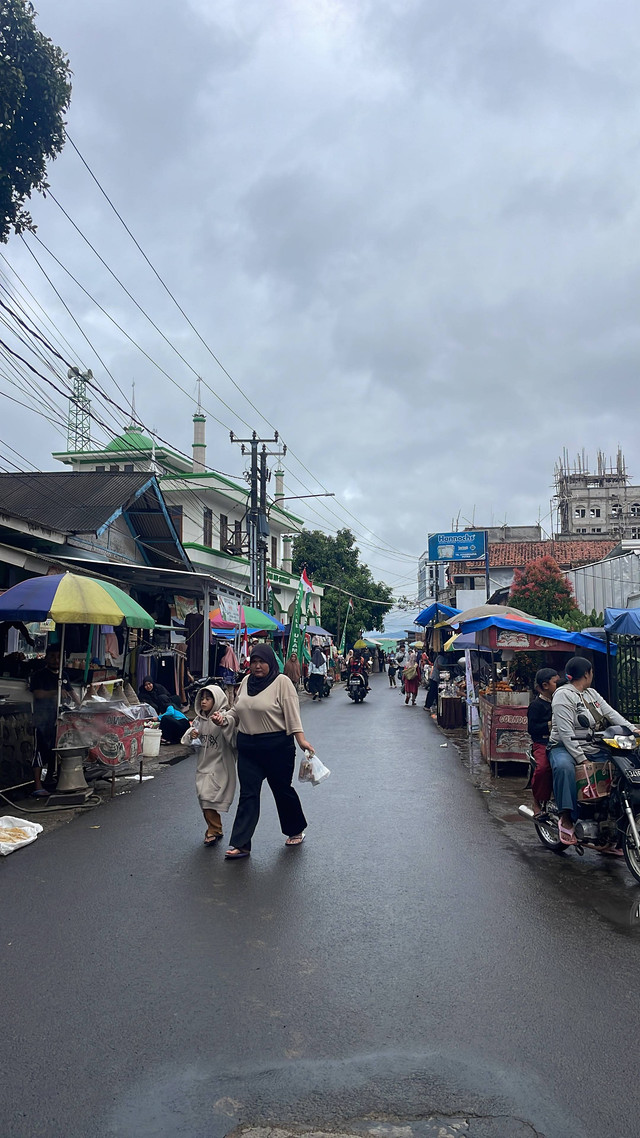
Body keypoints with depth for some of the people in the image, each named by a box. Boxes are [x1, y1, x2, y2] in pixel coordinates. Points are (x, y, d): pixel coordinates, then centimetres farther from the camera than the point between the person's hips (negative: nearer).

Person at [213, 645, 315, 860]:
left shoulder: (282, 682, -9)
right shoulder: (246, 682, 8)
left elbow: (292, 713, -15)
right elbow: (236, 711, 16)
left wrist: (301, 739, -24)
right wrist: (223, 718, -3)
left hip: (277, 747, -4)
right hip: (247, 747, 5)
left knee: (282, 789, 11)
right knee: (247, 795, 2)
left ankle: (296, 831, 34)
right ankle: (240, 844, 4)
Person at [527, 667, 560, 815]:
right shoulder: (537, 704, 1)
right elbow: (532, 728, -6)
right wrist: (551, 724, -12)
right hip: (542, 742, -5)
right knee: (543, 766, -33)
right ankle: (537, 800, -9)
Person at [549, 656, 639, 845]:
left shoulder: (591, 693, 18)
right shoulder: (563, 695, -11)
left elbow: (610, 713, 10)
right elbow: (566, 732, -19)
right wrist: (581, 759, -25)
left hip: (593, 749, 8)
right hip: (565, 748, -8)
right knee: (564, 767, -39)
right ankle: (566, 817, -32)